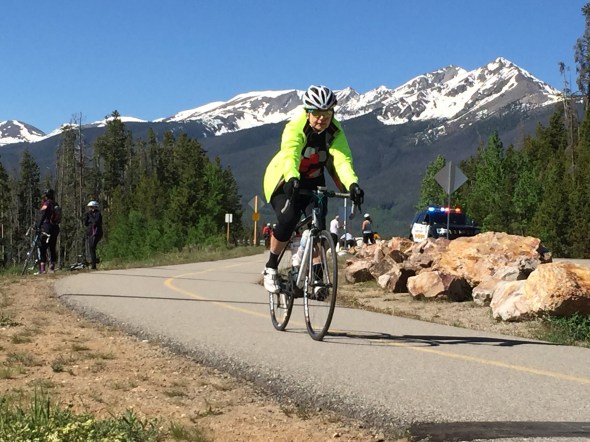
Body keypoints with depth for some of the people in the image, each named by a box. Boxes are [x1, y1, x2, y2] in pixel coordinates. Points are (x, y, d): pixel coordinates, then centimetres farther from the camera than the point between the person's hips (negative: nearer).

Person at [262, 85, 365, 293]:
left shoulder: (335, 132, -17)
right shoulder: (295, 128, -27)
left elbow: (343, 160, -31)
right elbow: (290, 155, -44)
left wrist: (352, 184, -50)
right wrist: (292, 179, -64)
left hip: (312, 182, 4)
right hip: (283, 179, -4)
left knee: (318, 221, -17)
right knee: (288, 218, -25)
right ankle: (270, 268, -6)